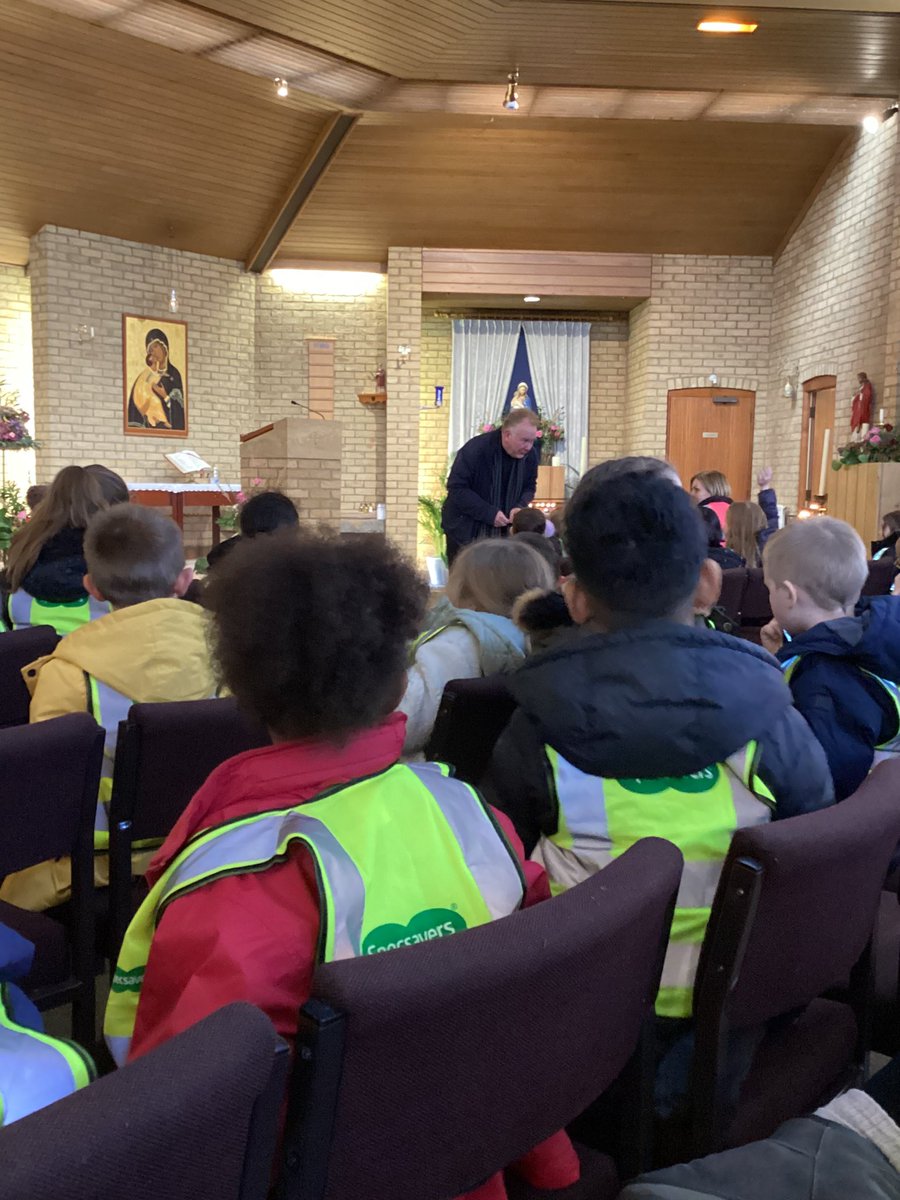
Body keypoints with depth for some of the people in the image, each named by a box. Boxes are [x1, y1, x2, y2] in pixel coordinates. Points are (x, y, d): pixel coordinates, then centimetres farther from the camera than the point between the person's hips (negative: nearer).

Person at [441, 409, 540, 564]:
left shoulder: (530, 455, -5)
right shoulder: (475, 449, -21)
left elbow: (529, 486, 10)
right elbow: (456, 488, -20)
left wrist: (520, 506, -13)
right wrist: (489, 513, -27)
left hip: (503, 532, 4)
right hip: (466, 530, -4)